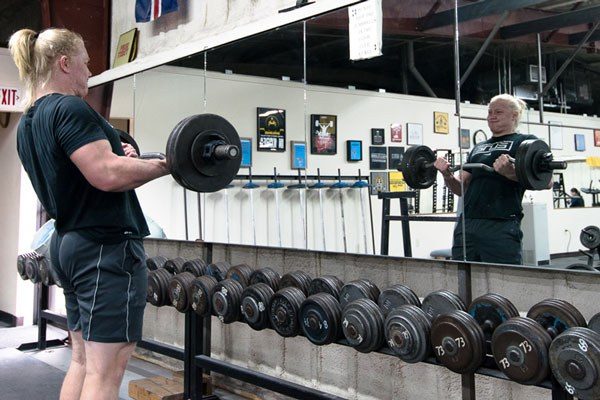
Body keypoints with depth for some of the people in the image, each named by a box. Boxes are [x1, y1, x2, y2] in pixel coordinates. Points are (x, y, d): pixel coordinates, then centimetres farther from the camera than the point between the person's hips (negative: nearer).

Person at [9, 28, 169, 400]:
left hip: (70, 244, 10)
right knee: (106, 369, -4)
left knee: (84, 360, 16)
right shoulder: (69, 109, -14)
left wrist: (116, 155, 19)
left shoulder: (28, 122, 15)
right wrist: (164, 164, -13)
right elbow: (107, 175, -25)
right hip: (107, 247, -10)